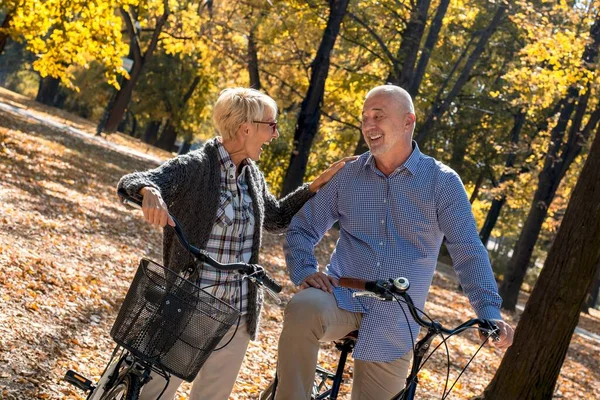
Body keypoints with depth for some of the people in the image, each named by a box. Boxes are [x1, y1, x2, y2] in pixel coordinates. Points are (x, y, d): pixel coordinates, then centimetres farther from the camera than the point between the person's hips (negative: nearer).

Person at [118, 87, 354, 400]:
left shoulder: (253, 175, 7)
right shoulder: (194, 167, -15)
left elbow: (276, 218, 22)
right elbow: (131, 182, -24)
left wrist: (318, 184, 12)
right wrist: (149, 192, -48)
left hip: (237, 316, 7)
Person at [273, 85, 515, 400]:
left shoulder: (442, 182, -3)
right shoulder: (346, 175, 3)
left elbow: (467, 251, -8)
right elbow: (303, 228, 8)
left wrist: (489, 311, -22)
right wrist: (304, 272, -12)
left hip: (394, 328, 0)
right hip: (342, 298, 0)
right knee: (303, 308, -34)